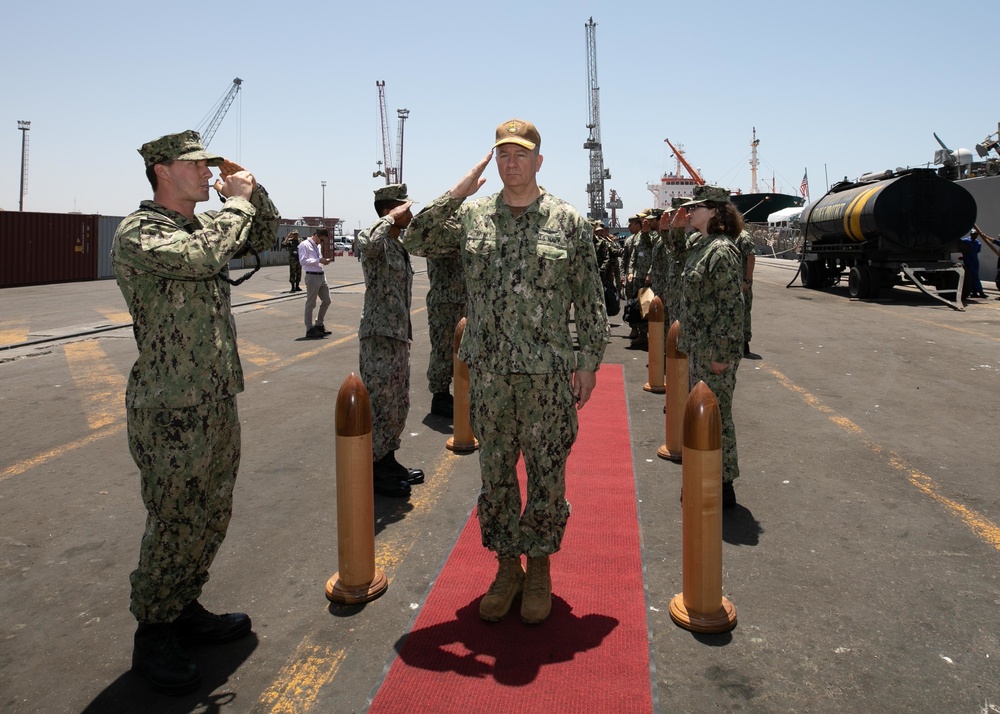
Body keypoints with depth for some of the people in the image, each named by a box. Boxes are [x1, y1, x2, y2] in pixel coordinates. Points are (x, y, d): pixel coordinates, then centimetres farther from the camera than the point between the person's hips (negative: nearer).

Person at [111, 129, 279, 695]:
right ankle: (153, 638, 20)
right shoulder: (138, 234, -13)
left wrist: (252, 190, 6)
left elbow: (266, 236, 23)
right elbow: (200, 257, -31)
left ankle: (187, 611, 34)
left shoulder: (205, 226, 12)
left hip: (220, 403, 8)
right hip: (172, 414, -8)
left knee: (211, 520, 17)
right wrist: (238, 200, -16)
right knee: (174, 527, 2)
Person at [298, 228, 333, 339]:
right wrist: (319, 260, -21)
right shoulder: (304, 245, -8)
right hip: (312, 276, -9)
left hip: (322, 275, 9)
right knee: (311, 304, -1)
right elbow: (303, 261, -18)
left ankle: (319, 324, 28)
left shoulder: (318, 246, 18)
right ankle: (309, 330, 8)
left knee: (326, 300, 14)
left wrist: (326, 260, 6)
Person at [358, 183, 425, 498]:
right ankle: (374, 471, 8)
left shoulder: (400, 246, 16)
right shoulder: (376, 240, -12)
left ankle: (388, 461, 28)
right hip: (379, 336, -9)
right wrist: (393, 217, -25)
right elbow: (369, 242, -41)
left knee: (398, 404, 15)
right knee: (380, 404, -3)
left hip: (399, 336, 9)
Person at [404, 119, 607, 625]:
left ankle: (539, 570, 24)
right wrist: (457, 193, -10)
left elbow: (590, 299, 1)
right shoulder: (470, 217, 6)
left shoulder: (568, 221, 0)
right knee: (495, 474, 11)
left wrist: (588, 362, -3)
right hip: (487, 374, 2)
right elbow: (416, 240, -4)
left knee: (547, 476, 7)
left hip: (548, 374, -2)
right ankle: (506, 566, 28)